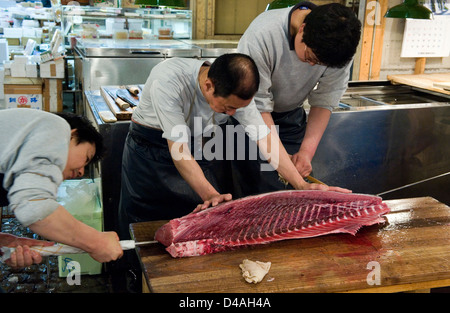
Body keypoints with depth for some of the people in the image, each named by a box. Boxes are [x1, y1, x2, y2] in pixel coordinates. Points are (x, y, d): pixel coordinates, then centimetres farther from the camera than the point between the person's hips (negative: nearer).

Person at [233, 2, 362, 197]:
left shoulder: (340, 44, -21)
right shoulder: (261, 36, -33)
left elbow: (324, 102, -12)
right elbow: (258, 106, -27)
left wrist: (307, 151, -22)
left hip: (291, 114, 3)